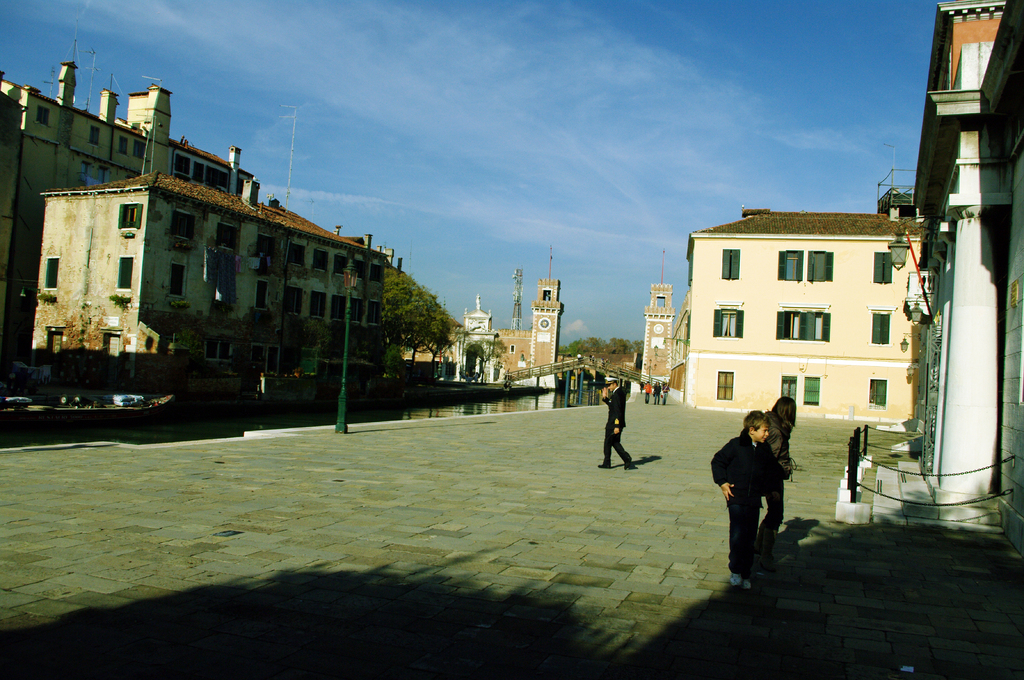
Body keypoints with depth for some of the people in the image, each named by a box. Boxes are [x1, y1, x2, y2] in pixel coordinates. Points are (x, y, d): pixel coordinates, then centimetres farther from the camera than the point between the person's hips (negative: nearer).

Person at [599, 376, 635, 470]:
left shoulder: (616, 394, -20)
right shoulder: (621, 393, 11)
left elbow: (618, 412, -24)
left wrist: (617, 426, -25)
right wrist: (605, 398, 12)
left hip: (613, 424, -9)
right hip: (617, 423, 10)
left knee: (608, 443, 4)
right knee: (615, 443, 13)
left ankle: (607, 463, 13)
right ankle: (627, 459, 3)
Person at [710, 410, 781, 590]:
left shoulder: (765, 450, 8)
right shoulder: (736, 445, -6)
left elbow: (770, 472, 23)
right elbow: (717, 462, 0)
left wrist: (770, 489, 11)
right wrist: (722, 482, -7)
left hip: (754, 500, 4)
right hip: (736, 498, -4)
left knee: (749, 538, 6)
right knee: (737, 535, -12)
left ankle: (745, 575, 18)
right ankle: (735, 571, 6)